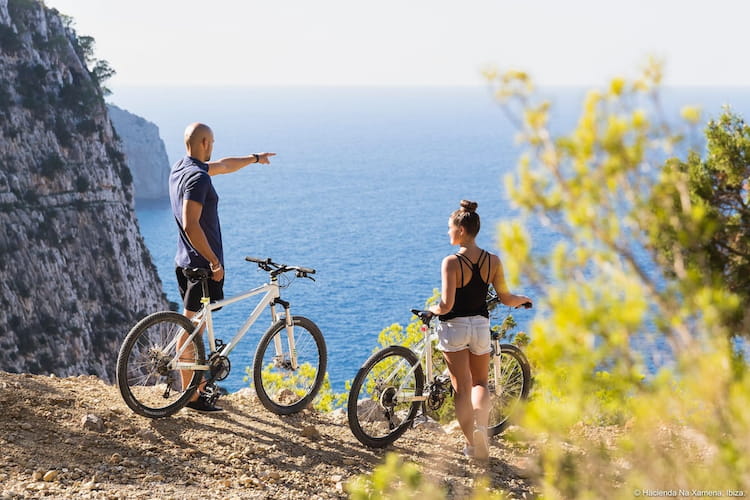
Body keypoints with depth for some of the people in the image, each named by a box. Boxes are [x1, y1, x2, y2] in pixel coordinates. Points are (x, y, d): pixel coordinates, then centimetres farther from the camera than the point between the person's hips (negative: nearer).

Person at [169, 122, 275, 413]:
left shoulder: (180, 169, 11)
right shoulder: (198, 177, -20)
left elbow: (224, 165, 28)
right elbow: (191, 226, -28)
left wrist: (255, 159, 41)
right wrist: (214, 262, -23)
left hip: (185, 262, 10)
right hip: (202, 264, -10)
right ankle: (192, 396, 3)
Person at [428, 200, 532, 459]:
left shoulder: (451, 262, -18)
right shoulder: (493, 261, -5)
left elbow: (446, 305, -21)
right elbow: (506, 299, 0)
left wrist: (431, 310, 1)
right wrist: (523, 300, 21)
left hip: (454, 328, -4)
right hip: (481, 326, 4)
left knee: (462, 388, 9)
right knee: (480, 382, 22)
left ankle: (472, 443, 14)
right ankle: (481, 425, -4)